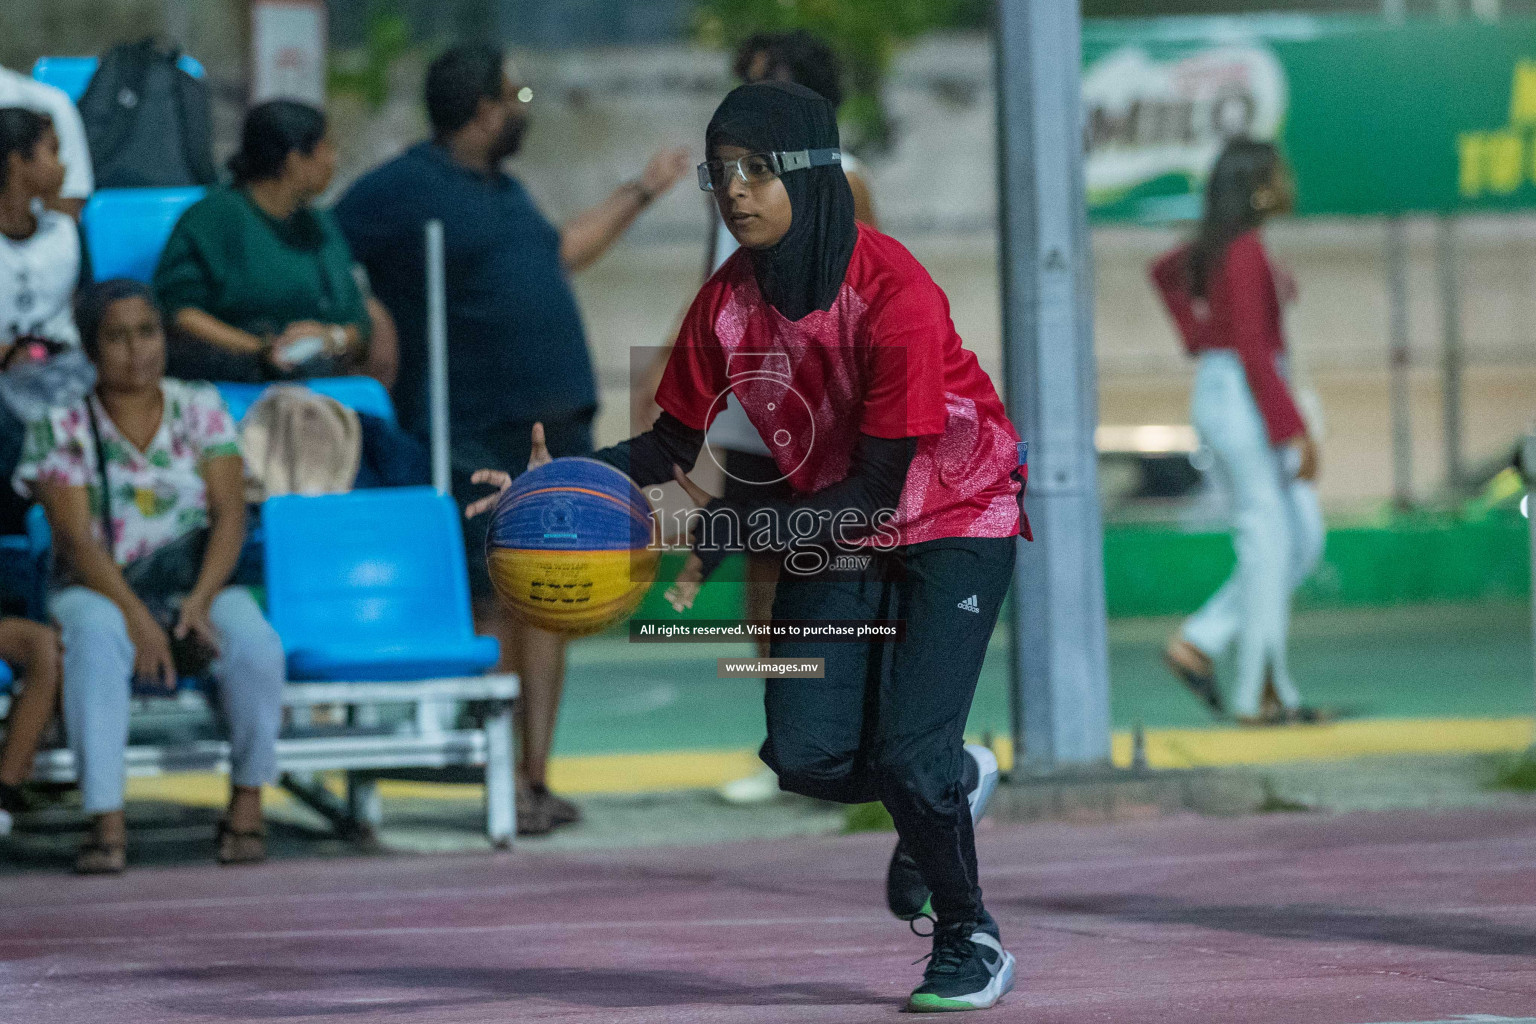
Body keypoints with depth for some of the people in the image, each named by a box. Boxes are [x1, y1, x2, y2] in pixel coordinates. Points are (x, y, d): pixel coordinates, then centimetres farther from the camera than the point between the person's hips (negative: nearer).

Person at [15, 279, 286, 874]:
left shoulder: (200, 409, 6)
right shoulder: (61, 426, -1)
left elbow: (230, 513, -3)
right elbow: (76, 539, -11)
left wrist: (200, 599, -21)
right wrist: (136, 617, -26)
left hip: (198, 584, 2)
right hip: (101, 591, -2)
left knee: (254, 644, -32)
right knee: (96, 638, -38)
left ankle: (248, 799, -11)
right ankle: (107, 822, -41)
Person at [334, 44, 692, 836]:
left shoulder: (503, 191, 20)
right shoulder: (398, 191, -6)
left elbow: (560, 251, 37)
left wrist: (642, 191, 42)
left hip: (557, 427, 8)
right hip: (474, 438, -8)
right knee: (495, 603, -9)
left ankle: (537, 776, 9)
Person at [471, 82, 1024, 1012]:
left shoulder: (893, 292, -29)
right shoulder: (728, 303, -12)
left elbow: (875, 488, -28)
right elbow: (675, 444, -1)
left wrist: (728, 532, -34)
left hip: (955, 516, -5)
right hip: (837, 528, 6)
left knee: (909, 752, -16)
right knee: (807, 754, -6)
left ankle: (972, 938, 9)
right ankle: (956, 781, 27)